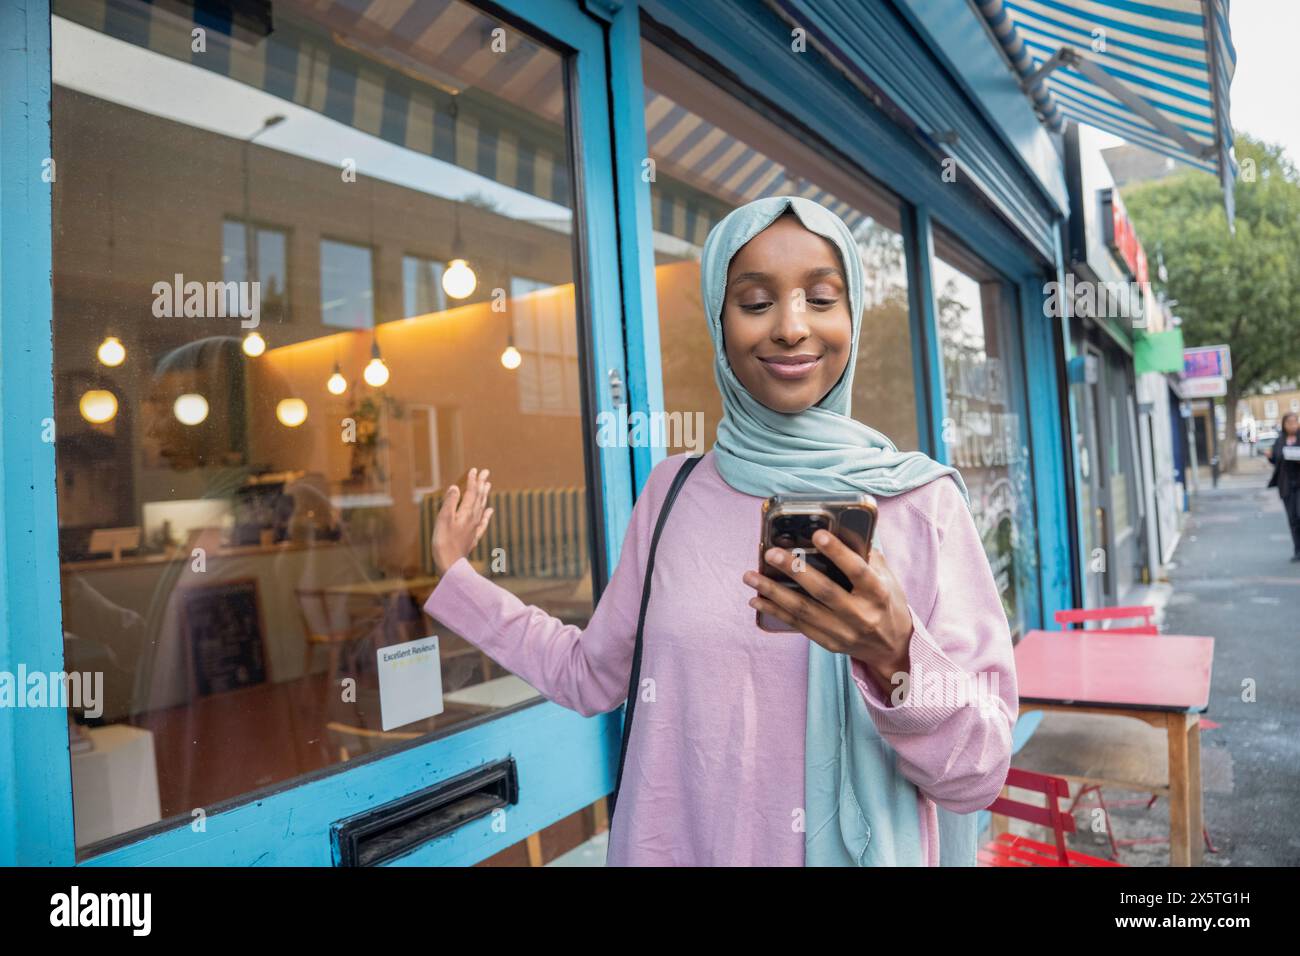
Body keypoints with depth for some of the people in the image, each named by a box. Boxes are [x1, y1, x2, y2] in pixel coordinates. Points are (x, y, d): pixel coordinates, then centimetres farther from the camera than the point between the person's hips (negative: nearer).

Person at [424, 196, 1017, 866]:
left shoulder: (921, 501, -12)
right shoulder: (674, 490, -4)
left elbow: (981, 774, -14)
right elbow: (591, 675, 5)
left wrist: (897, 657, -32)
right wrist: (457, 578, 7)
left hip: (864, 850, -2)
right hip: (675, 846, 3)